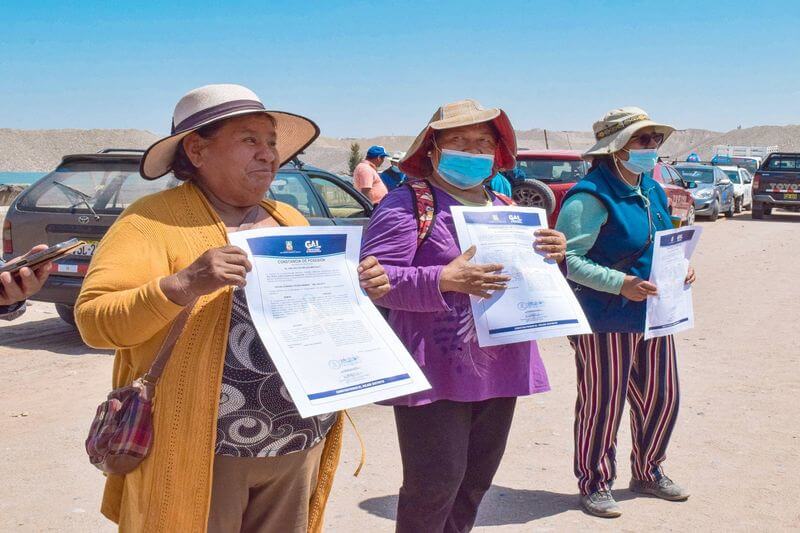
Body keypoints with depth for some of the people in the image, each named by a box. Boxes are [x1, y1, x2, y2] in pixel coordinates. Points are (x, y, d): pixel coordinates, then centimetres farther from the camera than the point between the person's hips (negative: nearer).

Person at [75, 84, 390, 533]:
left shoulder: (290, 219, 13)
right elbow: (93, 320, -16)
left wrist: (358, 292, -2)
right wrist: (185, 284, -29)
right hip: (202, 452, -6)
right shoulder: (154, 221, -8)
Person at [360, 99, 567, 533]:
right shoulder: (407, 203, -7)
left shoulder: (503, 208, 16)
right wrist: (444, 280, -26)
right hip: (436, 374, -7)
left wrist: (552, 254, 0)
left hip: (498, 370, 7)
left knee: (477, 479, 16)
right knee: (435, 483, -2)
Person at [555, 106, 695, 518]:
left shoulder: (652, 191, 12)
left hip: (653, 316, 9)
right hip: (606, 319, -8)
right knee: (603, 405, 2)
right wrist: (620, 284, -27)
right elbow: (568, 258, -21)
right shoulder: (590, 197, -16)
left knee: (661, 398, 17)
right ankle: (594, 484, 20)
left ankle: (648, 472, 37)